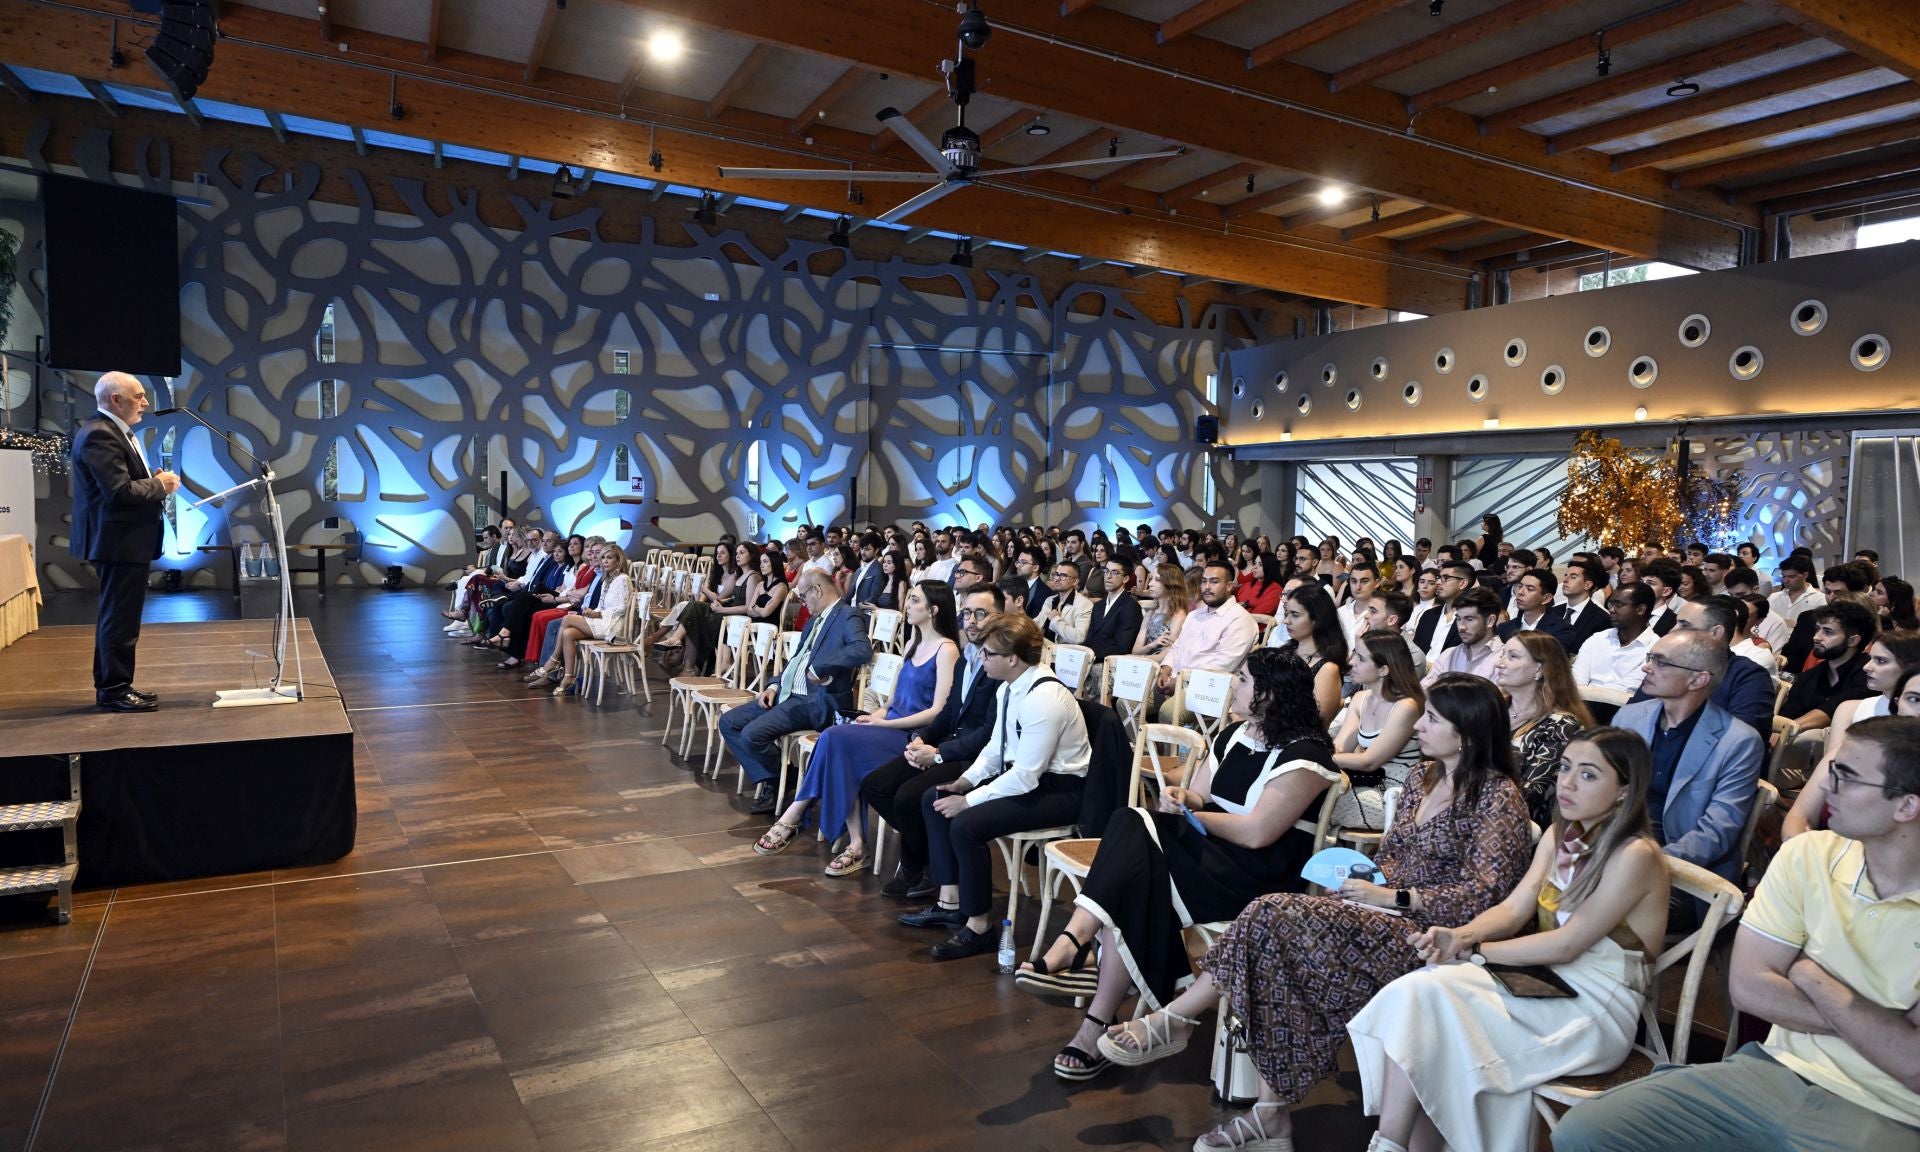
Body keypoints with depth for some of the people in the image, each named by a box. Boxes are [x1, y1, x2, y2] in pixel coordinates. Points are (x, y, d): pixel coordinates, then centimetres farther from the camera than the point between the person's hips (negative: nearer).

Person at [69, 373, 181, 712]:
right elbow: (120, 492, -26)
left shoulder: (112, 431, 15)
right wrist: (160, 485, -12)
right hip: (120, 541, -11)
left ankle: (110, 684, 27)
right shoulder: (100, 435, -18)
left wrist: (156, 480, 2)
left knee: (116, 615, 17)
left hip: (125, 540, 11)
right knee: (120, 617, -4)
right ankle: (114, 690, 3)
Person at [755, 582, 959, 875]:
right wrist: (879, 713, 0)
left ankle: (791, 819, -14)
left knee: (835, 738, -25)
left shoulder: (946, 650, -8)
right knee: (839, 747, -23)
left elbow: (939, 711, -14)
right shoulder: (914, 644, 19)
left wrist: (885, 722, -15)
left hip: (911, 735, -7)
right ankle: (856, 845, -23)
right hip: (891, 726, 7)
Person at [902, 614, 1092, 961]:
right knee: (934, 799, 5)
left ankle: (978, 926, -8)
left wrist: (969, 800, -21)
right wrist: (964, 782, 1)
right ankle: (950, 902, 12)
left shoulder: (1044, 699, -27)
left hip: (1058, 791, -10)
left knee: (967, 824, -27)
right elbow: (996, 747, 14)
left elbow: (1025, 776, -28)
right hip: (1023, 774, 10)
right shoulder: (1009, 688, 1)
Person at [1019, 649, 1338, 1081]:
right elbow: (1199, 794, 18)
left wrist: (1192, 814, -7)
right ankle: (1074, 945, -34)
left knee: (1133, 884, -26)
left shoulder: (1301, 756, -13)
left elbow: (1257, 833, -20)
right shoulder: (1236, 734, 13)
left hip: (1257, 877, -8)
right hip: (1209, 848, 8)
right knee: (1129, 824, -22)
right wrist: (1183, 797, -7)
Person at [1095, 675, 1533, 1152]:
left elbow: (1483, 895, -15)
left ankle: (1175, 1020, -14)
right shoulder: (1422, 779, 15)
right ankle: (1271, 1114, -16)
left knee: (1277, 918, -26)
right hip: (1384, 914, 7)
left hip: (1427, 933, -7)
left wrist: (1391, 896, -18)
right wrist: (1362, 882, -2)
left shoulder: (1499, 797, -8)